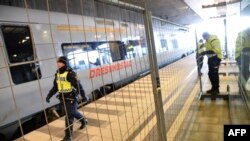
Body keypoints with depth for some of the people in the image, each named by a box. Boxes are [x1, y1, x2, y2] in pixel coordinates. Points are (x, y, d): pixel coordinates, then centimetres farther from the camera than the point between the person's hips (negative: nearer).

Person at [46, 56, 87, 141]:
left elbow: (78, 85, -18)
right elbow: (55, 87, 16)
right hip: (62, 98, 8)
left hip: (71, 98, -8)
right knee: (73, 112, 23)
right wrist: (49, 95, 10)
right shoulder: (57, 74, 8)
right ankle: (83, 120, 47)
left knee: (69, 116, -3)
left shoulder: (70, 73, -17)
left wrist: (83, 96, -19)